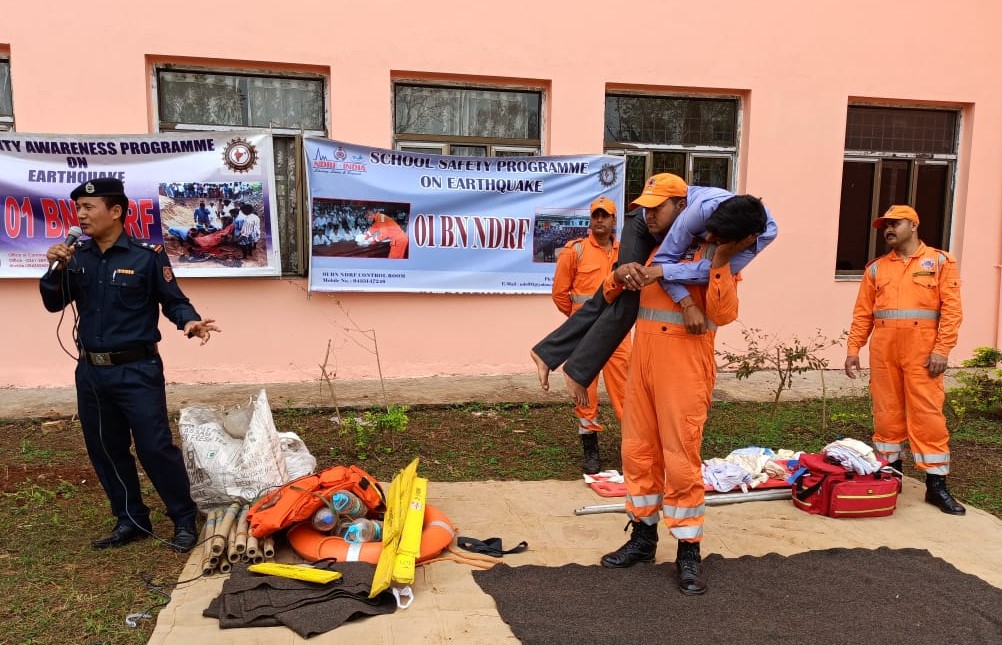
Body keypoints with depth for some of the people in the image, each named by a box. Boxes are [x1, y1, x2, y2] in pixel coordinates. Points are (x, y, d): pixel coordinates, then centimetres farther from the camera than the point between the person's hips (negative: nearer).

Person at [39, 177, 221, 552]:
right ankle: (131, 521, 27)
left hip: (137, 371, -6)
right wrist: (56, 269, -10)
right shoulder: (77, 256, 5)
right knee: (105, 451, 13)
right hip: (91, 371, 6)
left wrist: (190, 322, -25)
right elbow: (53, 303, 8)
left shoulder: (147, 256, -9)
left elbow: (174, 301, -4)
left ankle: (184, 521, 10)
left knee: (155, 448, -5)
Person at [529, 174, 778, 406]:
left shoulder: (766, 231, -32)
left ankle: (547, 353, 5)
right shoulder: (707, 207, -44)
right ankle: (577, 371, -1)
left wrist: (665, 271, -46)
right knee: (626, 303, -13)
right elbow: (664, 259, -36)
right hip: (644, 223, -4)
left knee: (608, 299, -1)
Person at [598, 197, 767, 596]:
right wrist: (620, 274, -5)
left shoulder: (714, 255, 0)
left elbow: (722, 314, -14)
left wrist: (722, 259, -20)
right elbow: (611, 295, 16)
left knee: (681, 459, -3)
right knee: (638, 452, 11)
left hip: (685, 366, -6)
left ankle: (688, 552, 11)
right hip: (642, 359, 6)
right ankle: (643, 537, 26)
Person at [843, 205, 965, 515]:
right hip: (883, 350, 3)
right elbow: (862, 313, 10)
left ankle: (937, 485, 2)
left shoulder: (940, 261, 5)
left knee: (928, 415, -4)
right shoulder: (876, 268, 14)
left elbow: (951, 309, -3)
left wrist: (942, 350, -12)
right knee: (886, 413, 7)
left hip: (922, 351, -3)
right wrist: (853, 349, 2)